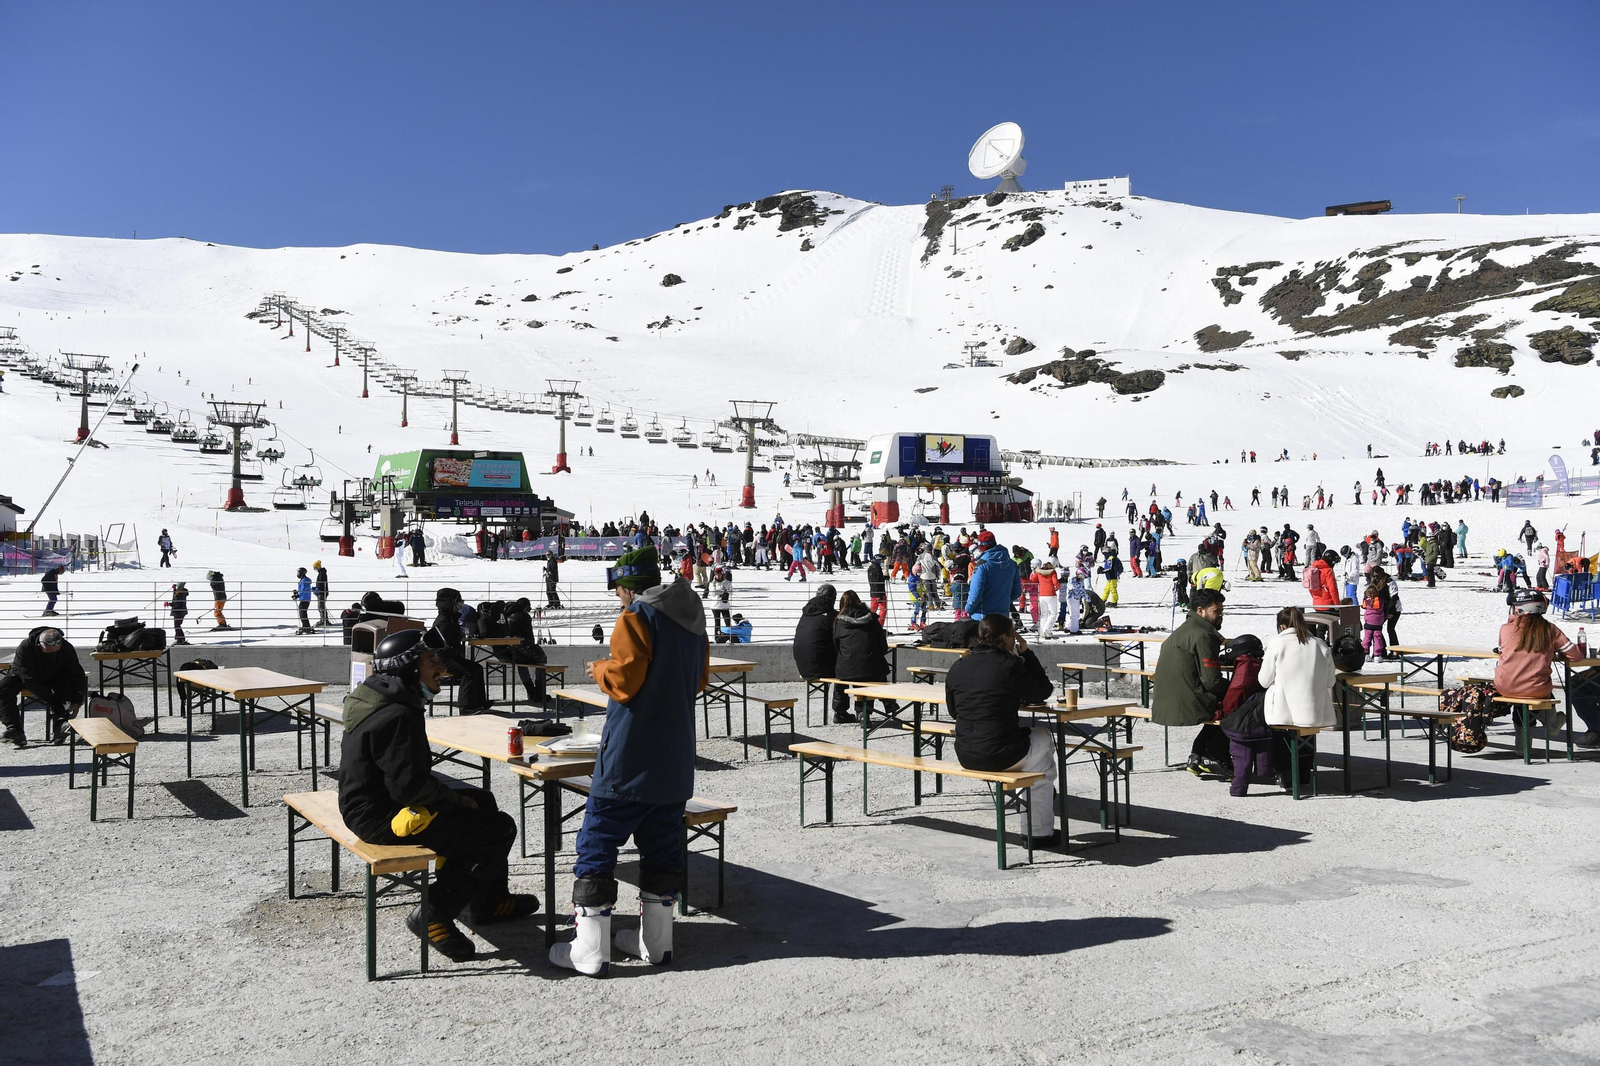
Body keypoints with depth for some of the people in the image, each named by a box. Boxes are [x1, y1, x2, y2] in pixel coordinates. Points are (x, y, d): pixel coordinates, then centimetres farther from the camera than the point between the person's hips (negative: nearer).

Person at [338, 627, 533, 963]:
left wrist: (449, 792, 10)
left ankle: (490, 902, 29)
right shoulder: (398, 717, -24)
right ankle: (433, 915, -7)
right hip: (385, 819, -11)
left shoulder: (377, 701, 10)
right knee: (499, 828, -11)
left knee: (482, 800, 22)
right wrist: (455, 799, -12)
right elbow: (409, 785, -27)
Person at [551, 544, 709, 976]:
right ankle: (656, 941, 22)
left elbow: (623, 680, -17)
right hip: (675, 758, 8)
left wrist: (599, 669, 2)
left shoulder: (637, 617, -12)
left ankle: (590, 950, 1)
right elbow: (699, 680, 19)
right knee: (661, 844, 15)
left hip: (630, 758, -8)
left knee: (597, 842, 0)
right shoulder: (692, 617, 12)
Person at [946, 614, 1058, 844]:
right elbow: (1043, 692, 1)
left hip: (965, 756, 6)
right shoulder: (1009, 665, -13)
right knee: (1044, 737, 26)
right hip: (1000, 755, -6)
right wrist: (1026, 653, 7)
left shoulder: (957, 667, 5)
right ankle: (1041, 832, 30)